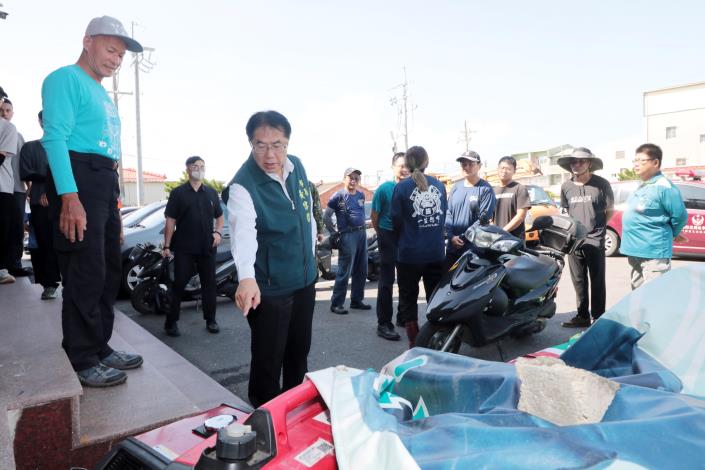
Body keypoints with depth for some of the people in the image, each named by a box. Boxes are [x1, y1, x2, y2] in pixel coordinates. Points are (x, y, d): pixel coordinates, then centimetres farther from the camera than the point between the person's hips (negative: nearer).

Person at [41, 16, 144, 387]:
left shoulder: (103, 94, 25)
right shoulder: (65, 79, -3)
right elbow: (56, 138, -15)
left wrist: (113, 199, 21)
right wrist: (69, 197, -25)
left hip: (105, 183, 10)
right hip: (78, 180, -10)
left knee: (109, 272, 11)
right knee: (86, 275, -8)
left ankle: (100, 348, 22)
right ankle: (83, 363, 2)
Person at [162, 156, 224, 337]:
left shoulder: (211, 193, 12)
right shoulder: (178, 193, 2)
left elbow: (219, 216, 18)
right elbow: (170, 220, -1)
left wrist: (218, 232, -2)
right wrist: (167, 246, -5)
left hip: (207, 247, 3)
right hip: (184, 248, -3)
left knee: (209, 284, 8)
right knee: (179, 284, 0)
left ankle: (210, 320, 19)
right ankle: (171, 322, 10)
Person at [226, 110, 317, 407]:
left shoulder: (297, 166, -1)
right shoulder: (243, 186, -22)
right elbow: (243, 231, -39)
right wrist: (246, 277, -55)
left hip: (304, 280, 7)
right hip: (268, 288, -7)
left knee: (299, 352, 22)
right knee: (268, 361, 3)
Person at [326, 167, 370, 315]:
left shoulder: (361, 195, 14)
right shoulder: (338, 196, -4)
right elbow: (326, 215, -3)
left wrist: (363, 227, 16)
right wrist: (334, 233, -6)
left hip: (362, 233, 7)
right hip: (348, 235, -7)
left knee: (361, 271, 11)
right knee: (344, 272, -7)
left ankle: (356, 300, 23)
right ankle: (336, 304, 1)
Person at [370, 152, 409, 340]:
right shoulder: (384, 188, -7)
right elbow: (374, 216, -2)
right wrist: (382, 235, 4)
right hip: (389, 238, -4)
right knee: (386, 282, -2)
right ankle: (383, 324, 3)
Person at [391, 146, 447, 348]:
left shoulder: (401, 187, -8)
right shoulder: (439, 185, 5)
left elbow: (396, 220, -7)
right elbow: (444, 216, 11)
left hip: (409, 253, -4)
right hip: (436, 252, 4)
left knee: (408, 299, 9)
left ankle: (414, 344, 11)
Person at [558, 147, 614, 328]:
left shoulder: (601, 184, -4)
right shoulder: (566, 187, 8)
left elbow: (610, 209, 5)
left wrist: (599, 226, 2)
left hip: (595, 240, -4)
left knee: (597, 282, 3)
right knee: (579, 282, 11)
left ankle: (598, 318, 13)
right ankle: (582, 316, 22)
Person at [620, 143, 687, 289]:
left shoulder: (663, 187, -16)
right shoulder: (642, 186, 12)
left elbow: (680, 216, -14)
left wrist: (672, 234, 3)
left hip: (653, 252, -9)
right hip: (635, 250, 9)